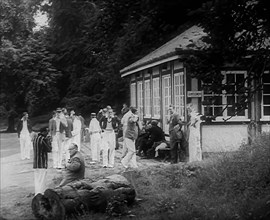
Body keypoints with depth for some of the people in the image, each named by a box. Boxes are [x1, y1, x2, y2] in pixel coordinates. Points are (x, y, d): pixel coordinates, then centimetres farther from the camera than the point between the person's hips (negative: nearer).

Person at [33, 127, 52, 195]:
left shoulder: (35, 138, 12)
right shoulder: (43, 139, -14)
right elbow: (49, 149, -10)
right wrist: (49, 142, 4)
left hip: (35, 163, 8)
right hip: (42, 164, -8)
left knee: (37, 180, 14)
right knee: (41, 181, -5)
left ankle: (37, 194, 20)